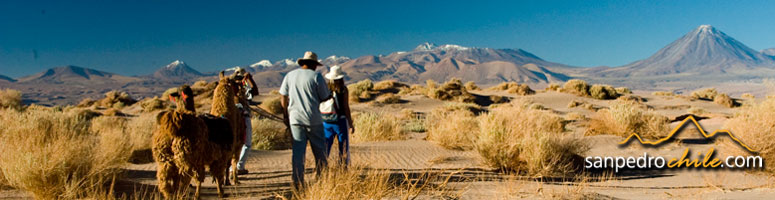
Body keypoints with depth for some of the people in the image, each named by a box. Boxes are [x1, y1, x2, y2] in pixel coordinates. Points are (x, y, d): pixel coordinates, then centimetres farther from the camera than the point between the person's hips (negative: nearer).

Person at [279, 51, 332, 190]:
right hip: (313, 119, -3)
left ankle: (297, 182, 2)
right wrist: (331, 95, 20)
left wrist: (286, 116, 18)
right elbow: (325, 97, -2)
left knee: (297, 151, 5)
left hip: (295, 118, 3)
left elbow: (284, 98, 10)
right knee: (319, 150, 8)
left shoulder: (290, 76, 8)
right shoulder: (316, 76, -4)